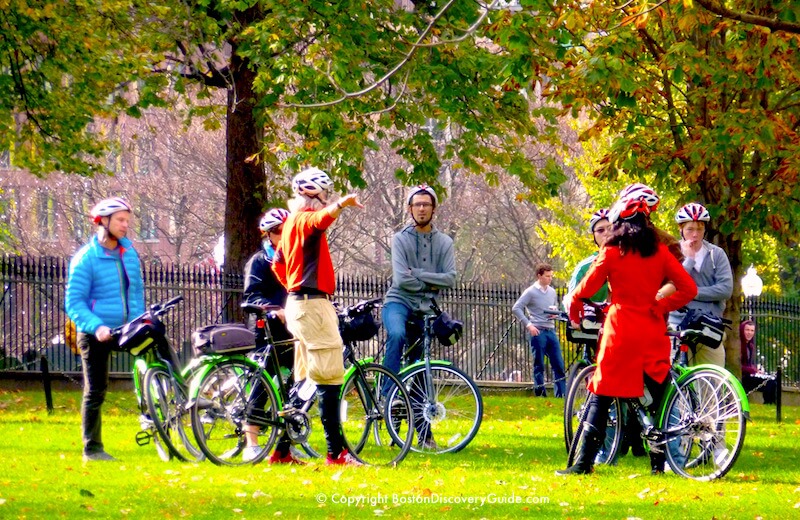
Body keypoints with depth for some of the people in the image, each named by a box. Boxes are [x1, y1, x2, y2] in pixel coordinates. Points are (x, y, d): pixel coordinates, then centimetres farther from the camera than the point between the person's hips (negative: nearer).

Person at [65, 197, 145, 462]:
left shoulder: (129, 251, 7)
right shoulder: (86, 258, -10)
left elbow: (137, 290, 16)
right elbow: (74, 303, -13)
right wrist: (96, 326, -26)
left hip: (128, 331, 5)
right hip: (97, 334, -5)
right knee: (96, 391, 0)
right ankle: (92, 448, 7)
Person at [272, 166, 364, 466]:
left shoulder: (293, 221, 20)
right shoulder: (305, 218, -11)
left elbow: (278, 264, 28)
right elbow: (322, 219, -36)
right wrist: (341, 205, -54)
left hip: (298, 303, 11)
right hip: (313, 303, -11)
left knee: (304, 380, 15)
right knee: (330, 379, -12)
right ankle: (336, 452, -15)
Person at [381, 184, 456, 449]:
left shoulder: (444, 243, 6)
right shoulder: (400, 239, -3)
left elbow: (450, 279, -6)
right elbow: (401, 280, -13)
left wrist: (418, 274, -13)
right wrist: (430, 284, -6)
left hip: (425, 309, 3)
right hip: (399, 302, -3)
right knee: (397, 335, -38)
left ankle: (424, 433, 10)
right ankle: (388, 393, -32)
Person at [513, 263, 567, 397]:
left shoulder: (552, 292, 13)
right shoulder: (531, 292, -4)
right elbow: (516, 308, -7)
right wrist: (528, 325, -14)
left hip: (551, 331, 5)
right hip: (538, 332, -5)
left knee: (558, 365, 1)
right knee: (539, 366, 0)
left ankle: (561, 395, 3)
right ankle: (540, 394, 5)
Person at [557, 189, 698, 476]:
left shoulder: (612, 252, -1)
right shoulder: (660, 251, 6)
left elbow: (588, 286, 1)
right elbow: (688, 288, 1)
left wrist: (574, 304, 20)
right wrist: (660, 305, 9)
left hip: (621, 330, -3)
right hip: (653, 331, 3)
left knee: (601, 396, 1)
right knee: (656, 394, 10)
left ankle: (584, 461, -4)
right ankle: (658, 461, 8)